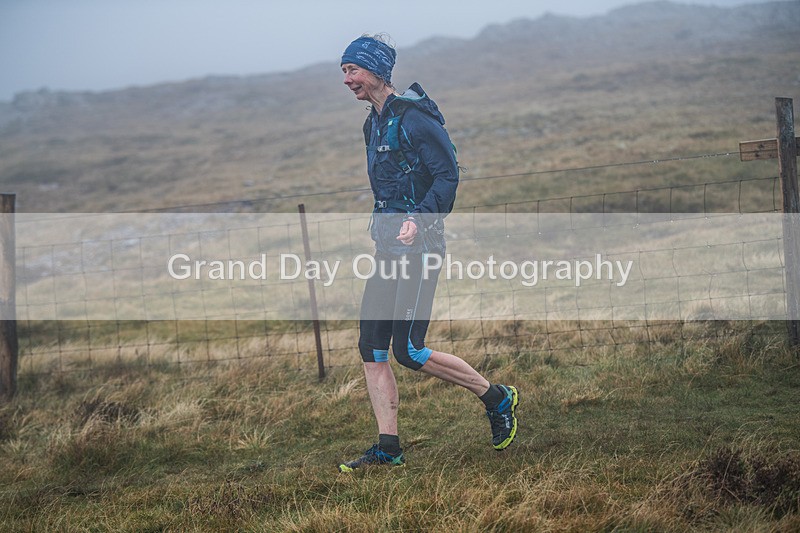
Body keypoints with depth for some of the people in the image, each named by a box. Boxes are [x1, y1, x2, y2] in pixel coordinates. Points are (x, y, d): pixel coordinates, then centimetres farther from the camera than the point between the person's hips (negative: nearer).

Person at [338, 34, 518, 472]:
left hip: (418, 246, -9)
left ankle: (498, 399, 6)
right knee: (371, 349, 2)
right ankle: (388, 449, 6)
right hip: (388, 247, 9)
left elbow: (448, 176, -16)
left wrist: (418, 220, -27)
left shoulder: (413, 117, -13)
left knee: (408, 351, -11)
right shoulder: (374, 124, 15)